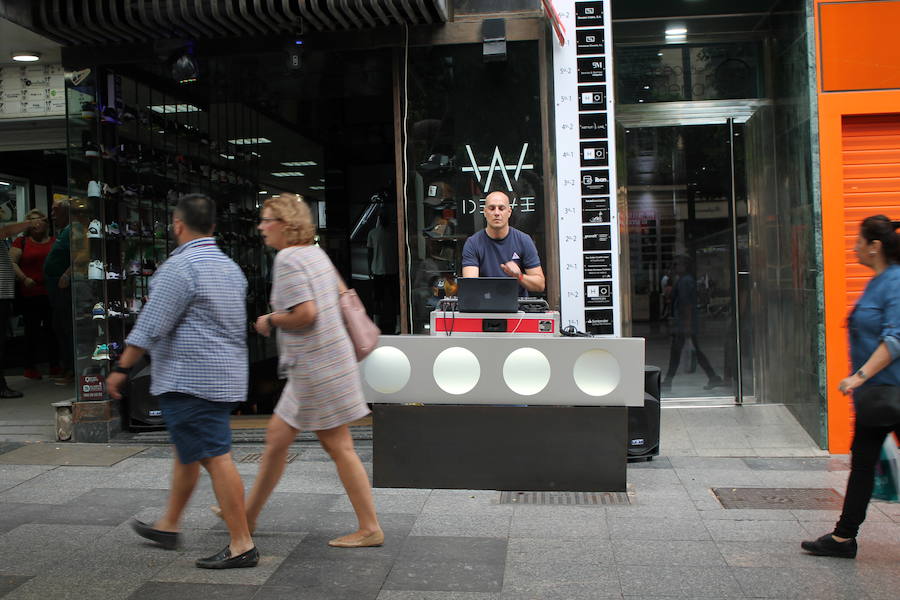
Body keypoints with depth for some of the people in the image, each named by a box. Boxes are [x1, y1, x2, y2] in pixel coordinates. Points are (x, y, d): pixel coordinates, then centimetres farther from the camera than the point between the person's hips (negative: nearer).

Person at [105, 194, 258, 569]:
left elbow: (150, 326, -15)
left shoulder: (180, 267, -14)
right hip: (226, 376, 10)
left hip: (189, 379, -10)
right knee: (187, 452, 21)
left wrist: (122, 368, -7)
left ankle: (242, 545, -6)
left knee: (215, 458, -8)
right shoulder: (230, 267, 15)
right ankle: (168, 526, 35)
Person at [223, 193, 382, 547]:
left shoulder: (288, 258, -15)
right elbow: (343, 294, 22)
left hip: (316, 366, -10)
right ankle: (249, 513, 31)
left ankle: (370, 529, 7)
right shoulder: (314, 252, 13)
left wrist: (270, 321, -8)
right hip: (314, 367, 10)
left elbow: (305, 313, -24)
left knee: (338, 447, -2)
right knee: (277, 436, 17)